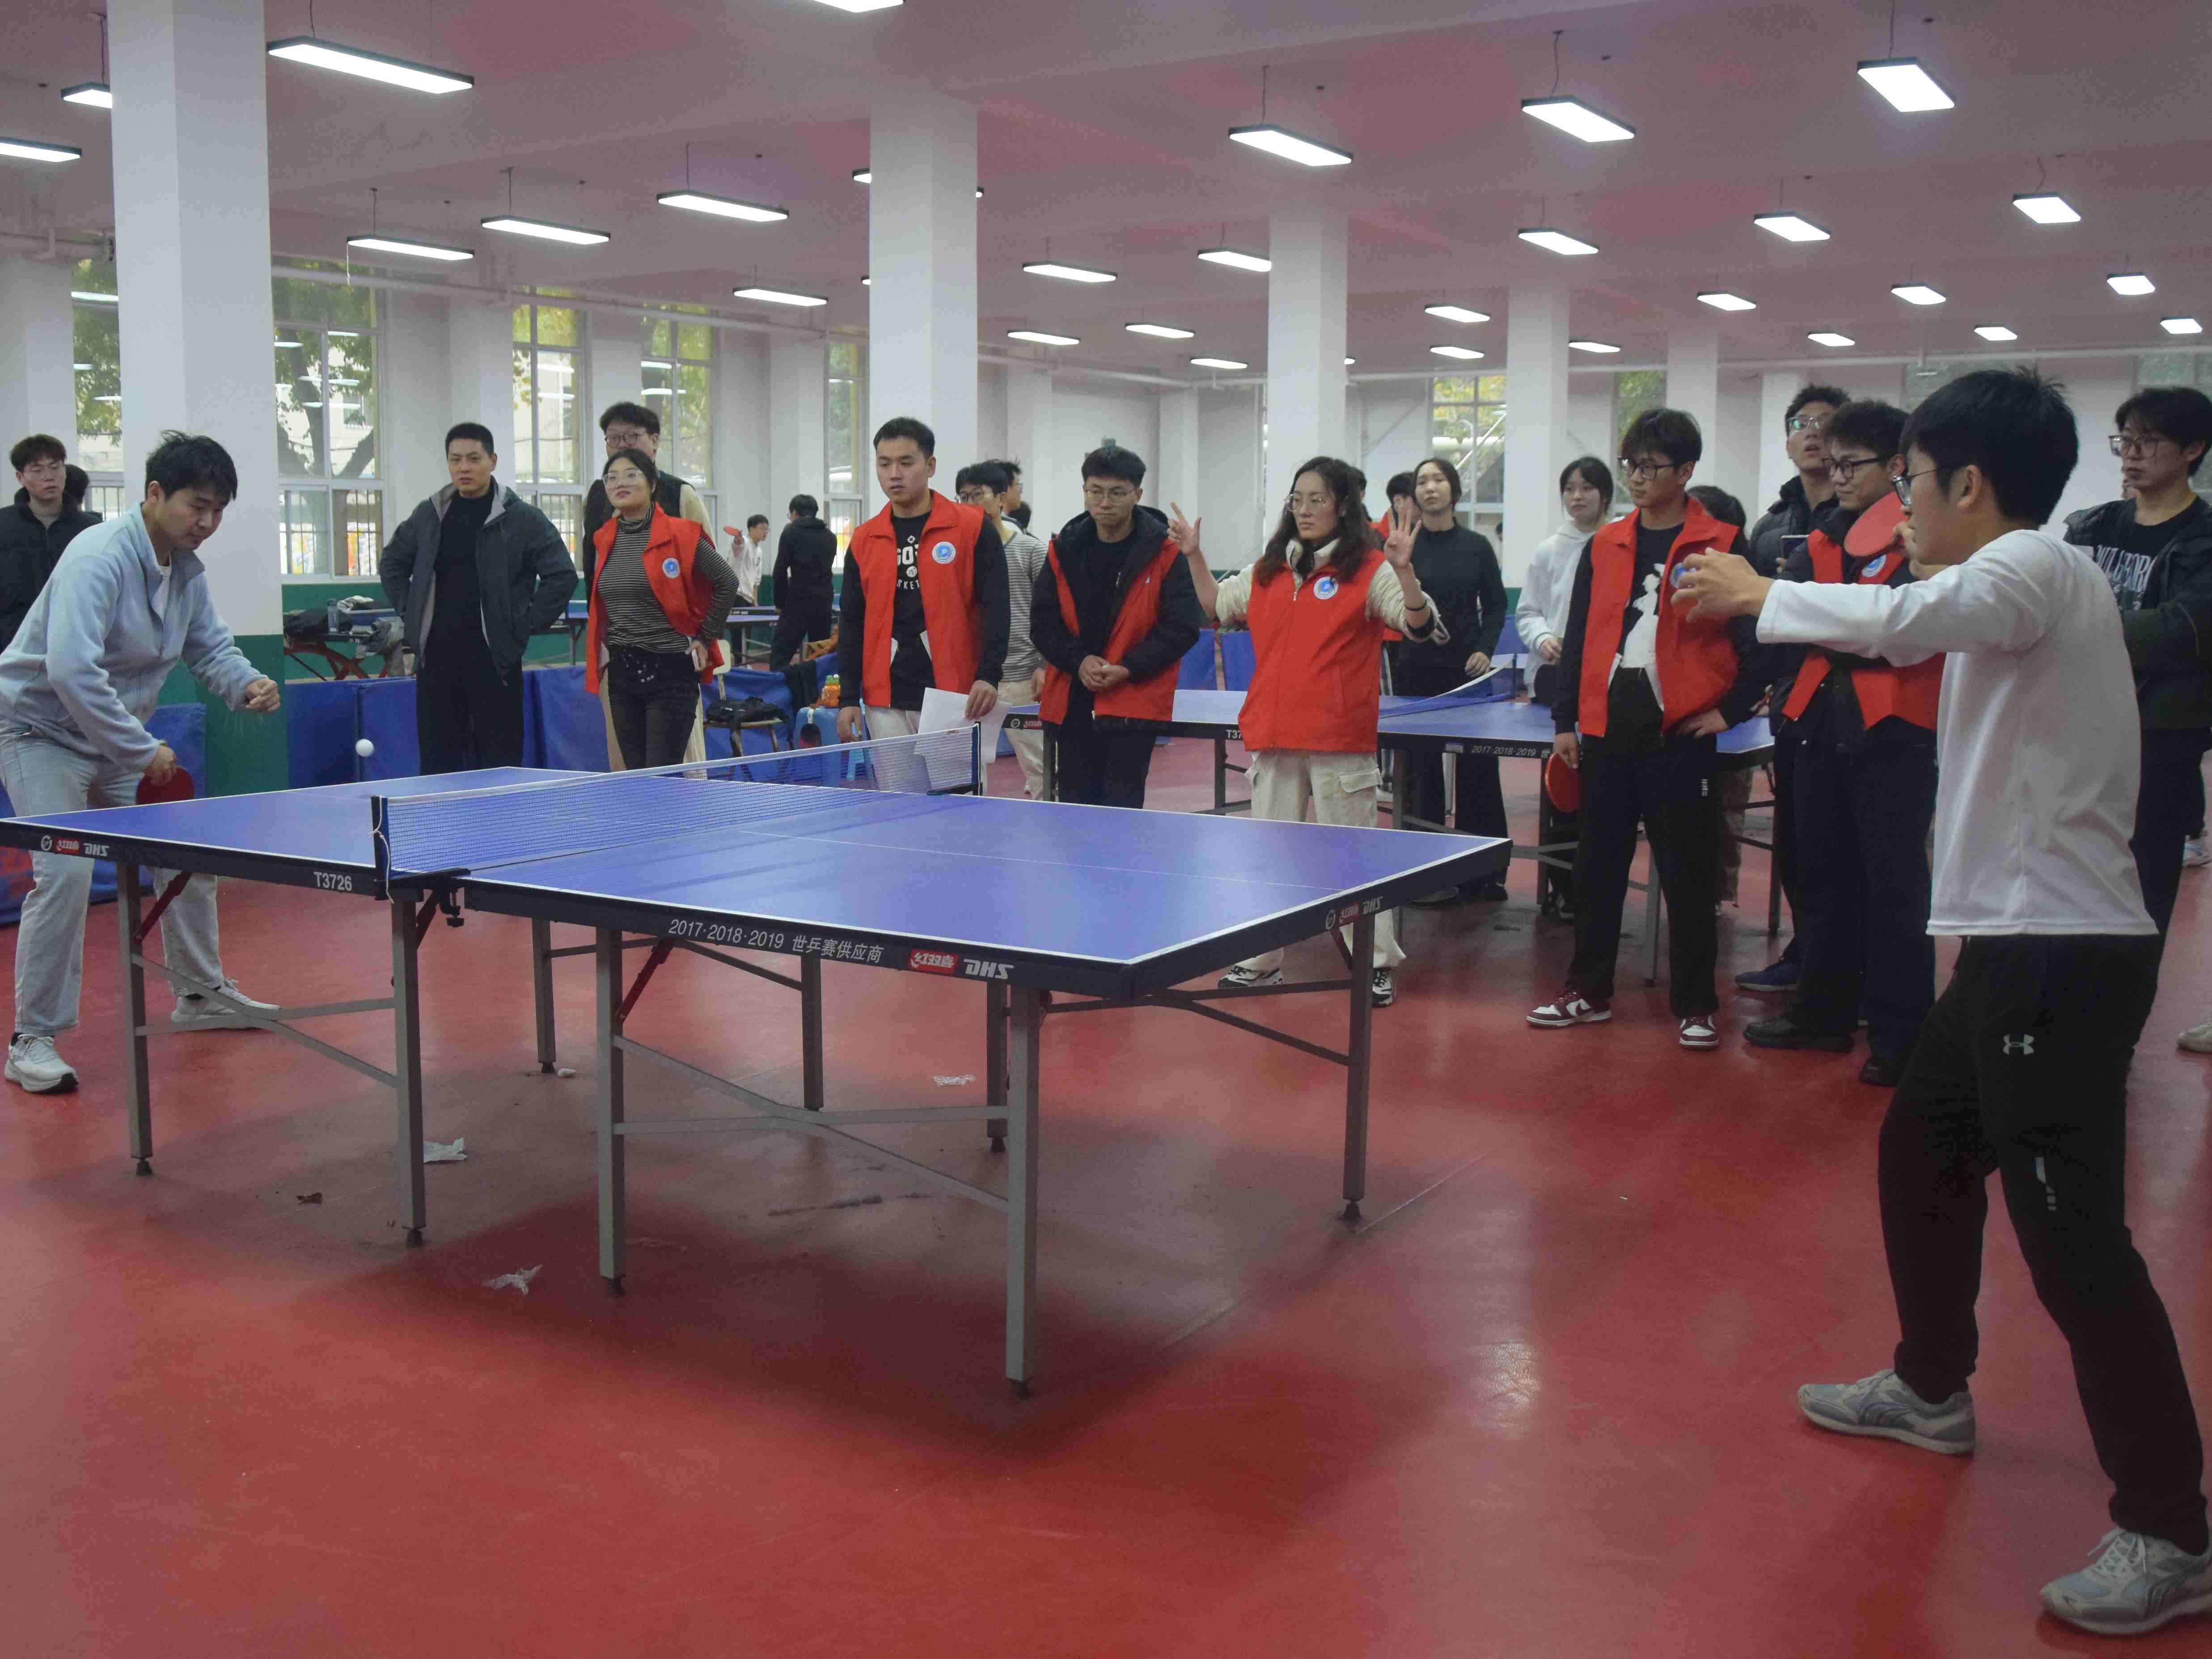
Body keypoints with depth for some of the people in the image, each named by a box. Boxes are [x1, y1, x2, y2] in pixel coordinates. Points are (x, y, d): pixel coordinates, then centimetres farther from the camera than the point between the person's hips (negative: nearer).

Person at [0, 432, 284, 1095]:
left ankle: (200, 995, 29)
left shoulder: (187, 568, 1)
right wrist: (142, 751, -31)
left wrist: (246, 684, -14)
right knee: (65, 872, -20)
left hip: (116, 738, 9)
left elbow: (211, 646, 9)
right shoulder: (99, 559, -26)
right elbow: (71, 671, -36)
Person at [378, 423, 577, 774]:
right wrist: (410, 611, 13)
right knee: (437, 762, 8)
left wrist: (525, 625, -9)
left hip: (493, 659, -4)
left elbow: (562, 576, -6)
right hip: (436, 657, 4)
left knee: (501, 762, 0)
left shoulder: (523, 519, -4)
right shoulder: (428, 515, 11)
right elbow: (392, 564, 25)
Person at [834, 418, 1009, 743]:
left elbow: (996, 607, -5)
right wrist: (849, 698, 4)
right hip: (886, 704, 3)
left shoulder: (973, 528, -2)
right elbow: (852, 622, 11)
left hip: (955, 700, -3)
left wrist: (989, 675, -18)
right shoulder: (863, 540, 9)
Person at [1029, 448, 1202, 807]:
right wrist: (1079, 662, -11)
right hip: (1071, 703, 4)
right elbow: (1043, 622, 6)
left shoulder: (1165, 554, -5)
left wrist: (1127, 670, -16)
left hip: (1134, 704, -4)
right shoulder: (1064, 550, 6)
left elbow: (1181, 629, -7)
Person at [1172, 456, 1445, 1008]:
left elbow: (1420, 625, -12)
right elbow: (1217, 608, 26)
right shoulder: (1269, 570, 13)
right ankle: (1261, 960, 25)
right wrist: (1194, 556, 15)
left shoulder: (1367, 570, -4)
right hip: (1274, 735, 6)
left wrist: (1404, 570, -27)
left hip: (1339, 739, -6)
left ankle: (1377, 965, 9)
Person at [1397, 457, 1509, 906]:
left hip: (1467, 670, 1)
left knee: (1477, 767, 2)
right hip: (1418, 670, -1)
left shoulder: (1477, 546, 5)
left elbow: (1495, 607, 10)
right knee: (1421, 767, 1)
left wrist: (1485, 650, -4)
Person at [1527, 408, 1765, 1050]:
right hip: (1606, 732, 5)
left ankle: (1695, 1004, 14)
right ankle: (1588, 991, 23)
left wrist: (1730, 710, -5)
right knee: (1597, 866, 12)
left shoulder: (1721, 547, -3)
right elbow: (1579, 636, 11)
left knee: (1687, 875, 3)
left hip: (1680, 736, -4)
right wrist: (1566, 721, 8)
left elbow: (1760, 636, -2)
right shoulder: (1604, 547, 10)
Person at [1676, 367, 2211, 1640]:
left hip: (2064, 949, -10)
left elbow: (1903, 621, -31)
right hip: (2017, 938, 10)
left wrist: (1761, 595, -16)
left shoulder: (2038, 567, -15)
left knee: (2073, 1235, -8)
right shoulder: (2020, 582, 15)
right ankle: (1932, 1389, 39)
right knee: (1922, 1154, 22)